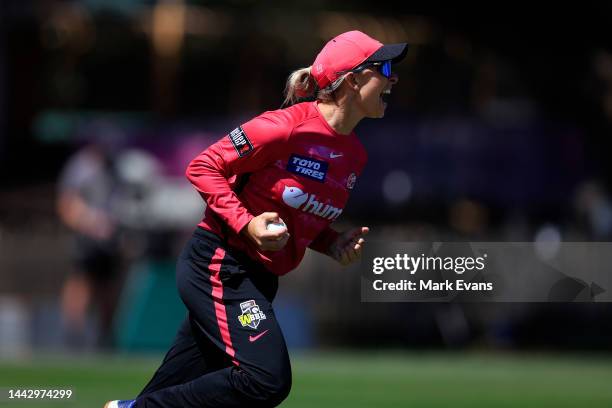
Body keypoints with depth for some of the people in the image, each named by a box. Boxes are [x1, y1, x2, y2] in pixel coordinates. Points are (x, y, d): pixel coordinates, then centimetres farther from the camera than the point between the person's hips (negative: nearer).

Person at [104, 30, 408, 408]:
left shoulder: (356, 154, 8)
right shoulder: (289, 125, -18)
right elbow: (203, 168, -13)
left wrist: (334, 244, 2)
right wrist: (246, 224, -24)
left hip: (261, 279, 9)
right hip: (219, 265, -9)